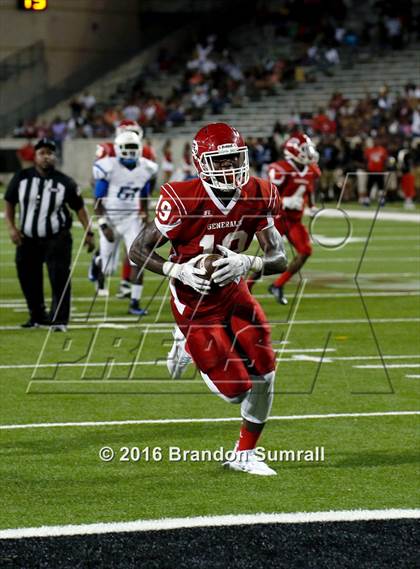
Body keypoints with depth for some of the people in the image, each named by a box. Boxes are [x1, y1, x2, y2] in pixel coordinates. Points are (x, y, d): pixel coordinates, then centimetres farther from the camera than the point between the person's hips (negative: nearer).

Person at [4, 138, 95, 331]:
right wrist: (11, 227, -6)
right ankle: (37, 316, 30)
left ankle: (59, 320, -5)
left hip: (56, 239, -3)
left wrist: (88, 232, -7)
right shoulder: (21, 178, -4)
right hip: (28, 239, 3)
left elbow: (79, 207, -1)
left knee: (60, 279, -12)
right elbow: (10, 203, 6)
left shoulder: (64, 182, -9)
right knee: (28, 279, 11)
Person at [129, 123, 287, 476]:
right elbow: (138, 251, -16)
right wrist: (178, 270, -30)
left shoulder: (258, 197, -11)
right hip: (195, 304, -5)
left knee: (263, 372, -3)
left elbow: (279, 259, -8)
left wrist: (246, 263, -28)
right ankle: (188, 346, 23)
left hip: (234, 291, 5)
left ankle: (245, 455, 18)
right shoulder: (183, 201, -25)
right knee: (237, 390, -7)